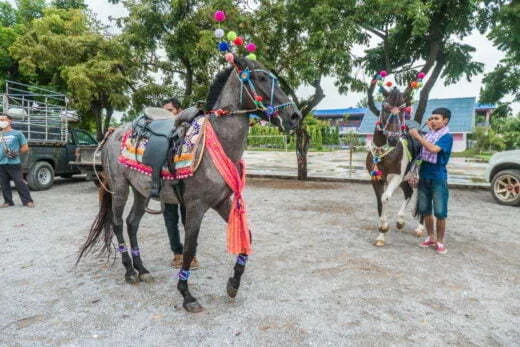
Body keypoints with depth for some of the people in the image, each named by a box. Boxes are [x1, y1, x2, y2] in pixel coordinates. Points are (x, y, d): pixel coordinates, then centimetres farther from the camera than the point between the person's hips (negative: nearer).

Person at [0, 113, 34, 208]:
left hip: (14, 163, -5)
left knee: (20, 182, -4)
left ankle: (28, 201, 0)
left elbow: (25, 148, 5)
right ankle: (8, 201, 18)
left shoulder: (17, 133, 3)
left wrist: (17, 153, -7)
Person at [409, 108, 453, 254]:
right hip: (424, 176, 6)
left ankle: (440, 241, 14)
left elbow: (433, 149, -25)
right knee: (425, 210, 12)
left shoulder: (447, 136, -9)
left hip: (438, 178, -6)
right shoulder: (428, 134, 9)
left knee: (440, 212, 1)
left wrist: (417, 136, -19)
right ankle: (431, 237, 27)